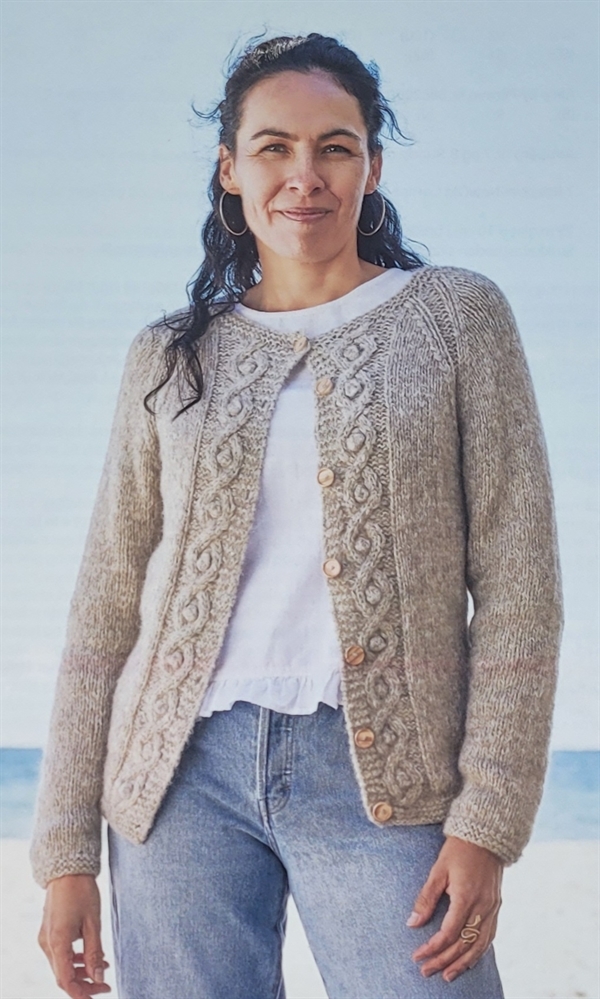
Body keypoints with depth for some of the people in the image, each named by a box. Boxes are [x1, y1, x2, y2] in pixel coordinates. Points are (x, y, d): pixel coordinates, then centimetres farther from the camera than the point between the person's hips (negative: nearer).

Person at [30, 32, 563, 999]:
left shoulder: (456, 315, 5)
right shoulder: (169, 358, 11)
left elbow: (518, 584, 0)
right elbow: (105, 609, 11)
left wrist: (487, 821, -8)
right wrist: (67, 848, 5)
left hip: (380, 775, -2)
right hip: (185, 772, 2)